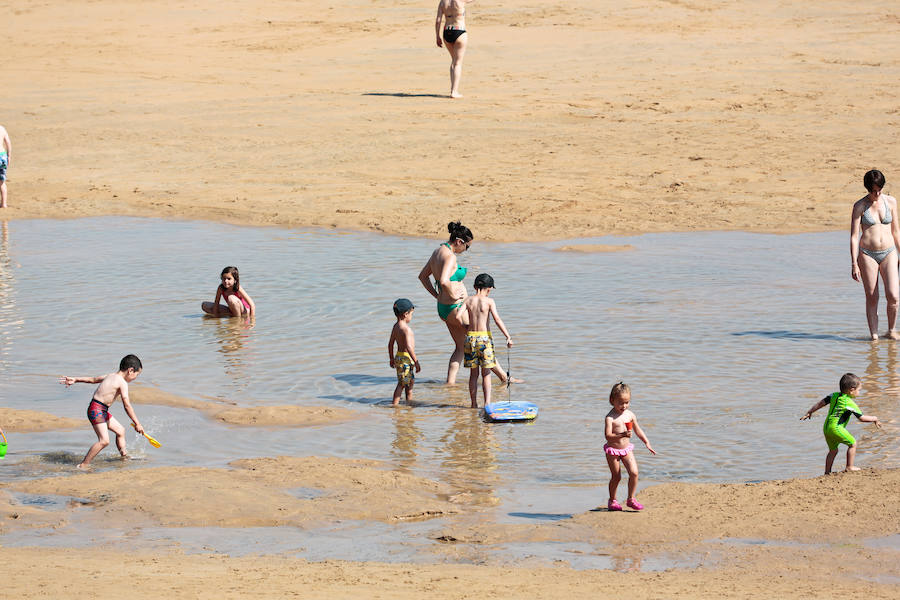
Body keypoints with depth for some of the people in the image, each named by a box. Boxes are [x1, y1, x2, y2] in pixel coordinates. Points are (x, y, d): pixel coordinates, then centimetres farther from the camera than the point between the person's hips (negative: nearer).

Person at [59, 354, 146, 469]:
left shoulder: (111, 376, 13)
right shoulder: (123, 383, -14)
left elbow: (93, 379, 24)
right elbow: (127, 406, -18)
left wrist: (75, 380, 34)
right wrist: (137, 424, -15)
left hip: (103, 412, 10)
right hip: (96, 410, -10)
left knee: (120, 430, 21)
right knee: (104, 440, -20)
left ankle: (124, 456, 35)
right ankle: (83, 465, -21)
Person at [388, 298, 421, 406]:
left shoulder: (396, 326, 8)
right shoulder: (406, 329, -21)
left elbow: (390, 344, 15)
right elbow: (409, 347, -26)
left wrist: (392, 358, 26)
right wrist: (416, 362, -22)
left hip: (399, 357, 10)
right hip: (405, 359, -10)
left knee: (411, 381, 23)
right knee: (402, 383, -3)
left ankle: (409, 400, 32)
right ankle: (395, 404, -1)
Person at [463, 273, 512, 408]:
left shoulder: (468, 301, 3)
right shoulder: (489, 301, -4)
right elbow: (497, 319, -13)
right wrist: (508, 337, -14)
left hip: (470, 337, 2)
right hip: (485, 337, -2)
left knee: (473, 374, 10)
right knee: (486, 374, 3)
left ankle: (474, 403, 12)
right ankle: (487, 402, -7)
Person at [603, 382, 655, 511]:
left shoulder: (630, 415, 1)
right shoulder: (610, 417, -16)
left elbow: (638, 430, 15)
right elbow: (608, 436, -25)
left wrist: (647, 443, 12)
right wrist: (622, 435, -39)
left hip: (626, 449, 4)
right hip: (613, 450, -4)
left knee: (634, 472, -9)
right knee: (616, 477, 3)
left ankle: (631, 499, 6)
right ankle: (612, 500, 24)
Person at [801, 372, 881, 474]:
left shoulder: (834, 395, 10)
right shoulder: (850, 403, -10)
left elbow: (821, 403, 15)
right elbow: (862, 418, -8)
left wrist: (809, 412, 25)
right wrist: (874, 419, 8)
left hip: (826, 428, 8)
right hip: (836, 428, -8)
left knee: (833, 450, 21)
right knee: (853, 443, 4)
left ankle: (827, 472, 25)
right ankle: (850, 467, 7)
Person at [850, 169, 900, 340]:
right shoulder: (860, 206, -3)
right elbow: (854, 236, -5)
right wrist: (854, 264, -11)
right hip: (867, 254, -2)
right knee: (872, 298, 0)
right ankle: (874, 335, 9)